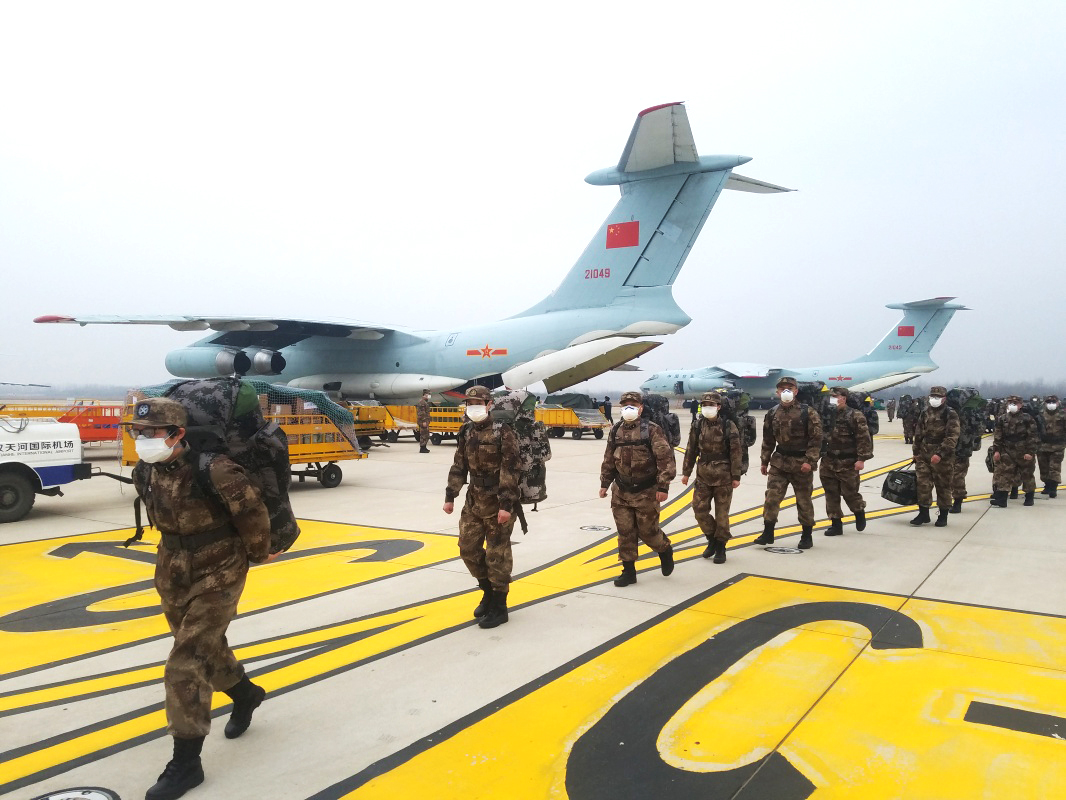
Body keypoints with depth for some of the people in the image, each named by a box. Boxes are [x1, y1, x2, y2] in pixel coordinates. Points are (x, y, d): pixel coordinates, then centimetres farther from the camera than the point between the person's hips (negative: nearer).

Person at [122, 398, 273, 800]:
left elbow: (253, 513, -18)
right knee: (206, 647, 23)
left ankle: (186, 763, 7)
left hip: (216, 578, -7)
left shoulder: (212, 470, -29)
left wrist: (258, 553, -3)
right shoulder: (147, 471, -6)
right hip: (172, 577, 7)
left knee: (185, 668, -7)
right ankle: (245, 694, 51)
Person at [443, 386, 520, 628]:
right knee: (468, 547, 10)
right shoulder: (466, 432, 7)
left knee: (497, 554, 0)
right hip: (474, 500, 7)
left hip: (498, 502, -7)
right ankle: (488, 591, 31)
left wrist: (506, 505, -22)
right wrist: (450, 496, 9)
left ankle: (499, 606, 12)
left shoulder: (503, 432, -14)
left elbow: (509, 471, -18)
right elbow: (459, 467, 13)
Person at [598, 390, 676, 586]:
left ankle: (665, 550, 36)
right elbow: (608, 460, 13)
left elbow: (666, 460, -13)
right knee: (625, 533, 6)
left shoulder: (652, 430, -10)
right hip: (621, 492, 4)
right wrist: (604, 484, 12)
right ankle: (629, 571, 17)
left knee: (647, 531, 5)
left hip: (646, 493, -4)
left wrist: (663, 487, -17)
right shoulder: (615, 431, 5)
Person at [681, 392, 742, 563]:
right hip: (703, 476, 4)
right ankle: (712, 539, 24)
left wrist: (736, 476, -7)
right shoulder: (698, 427, 3)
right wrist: (686, 472, 10)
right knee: (699, 509, 2)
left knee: (721, 513, 3)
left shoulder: (728, 427, -8)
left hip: (723, 478, -4)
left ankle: (720, 547, 17)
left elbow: (736, 453, -6)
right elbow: (691, 451, 9)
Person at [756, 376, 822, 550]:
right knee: (771, 496, -2)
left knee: (804, 500, 7)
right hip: (779, 461, 3)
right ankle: (768, 533, 8)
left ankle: (807, 536, 20)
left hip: (801, 463, -3)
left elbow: (816, 439, -9)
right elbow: (768, 440, 13)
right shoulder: (772, 413, 5)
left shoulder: (808, 412, -8)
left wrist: (810, 461, -16)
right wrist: (764, 462, 13)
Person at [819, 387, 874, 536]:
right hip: (828, 462, 6)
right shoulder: (827, 415, 10)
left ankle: (860, 513, 32)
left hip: (847, 464, -6)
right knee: (831, 494, 7)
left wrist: (861, 459, -18)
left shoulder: (855, 416, -9)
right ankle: (836, 524, 16)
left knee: (850, 493, 2)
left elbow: (864, 438, -13)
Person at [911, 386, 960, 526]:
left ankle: (943, 516, 18)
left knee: (943, 487, 6)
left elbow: (952, 437, -15)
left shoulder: (950, 414, -8)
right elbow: (918, 433, 16)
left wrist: (940, 454, -23)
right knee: (923, 484, 3)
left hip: (943, 457, -5)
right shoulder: (925, 412, 9)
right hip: (924, 455, 5)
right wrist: (916, 452, 13)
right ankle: (923, 514, 12)